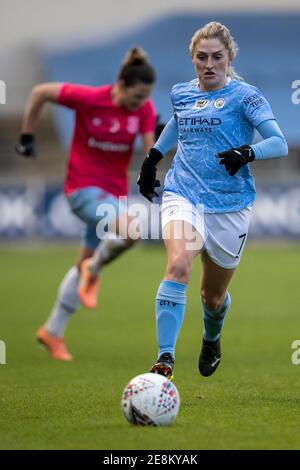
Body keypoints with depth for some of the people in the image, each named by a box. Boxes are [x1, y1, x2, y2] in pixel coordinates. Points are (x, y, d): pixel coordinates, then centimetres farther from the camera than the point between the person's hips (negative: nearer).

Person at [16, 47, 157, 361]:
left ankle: (52, 332, 28)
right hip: (83, 186, -5)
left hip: (114, 191, 5)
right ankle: (93, 270, -2)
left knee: (85, 264, 12)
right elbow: (40, 92, -8)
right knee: (129, 229, -32)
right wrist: (27, 136, -2)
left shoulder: (145, 109, -6)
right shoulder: (89, 99, -18)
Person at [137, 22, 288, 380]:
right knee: (178, 266, -28)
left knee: (213, 296, 12)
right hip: (184, 195, 2)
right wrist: (152, 158, 30)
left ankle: (211, 340, 49)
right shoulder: (181, 94, 8)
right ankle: (165, 359, -32)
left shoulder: (243, 95, -5)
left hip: (229, 205, -1)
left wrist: (248, 153, -30)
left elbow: (279, 143, -12)